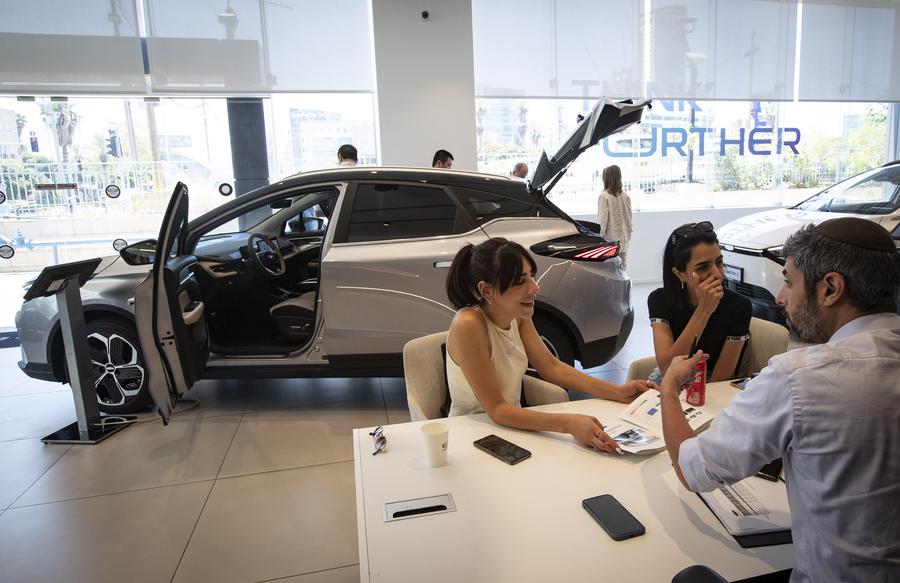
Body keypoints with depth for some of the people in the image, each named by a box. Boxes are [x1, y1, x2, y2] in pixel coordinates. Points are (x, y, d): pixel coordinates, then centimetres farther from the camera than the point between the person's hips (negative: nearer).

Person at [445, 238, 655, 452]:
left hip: (510, 425, 6)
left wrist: (618, 392, -7)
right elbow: (496, 410, -26)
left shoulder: (517, 315, -5)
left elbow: (552, 368, 2)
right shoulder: (469, 325, -28)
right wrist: (567, 423, -36)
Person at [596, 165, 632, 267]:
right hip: (623, 239, 6)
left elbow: (603, 220, -11)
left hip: (610, 239, -5)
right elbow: (629, 218, 11)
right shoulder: (626, 196, 5)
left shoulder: (604, 196, -11)